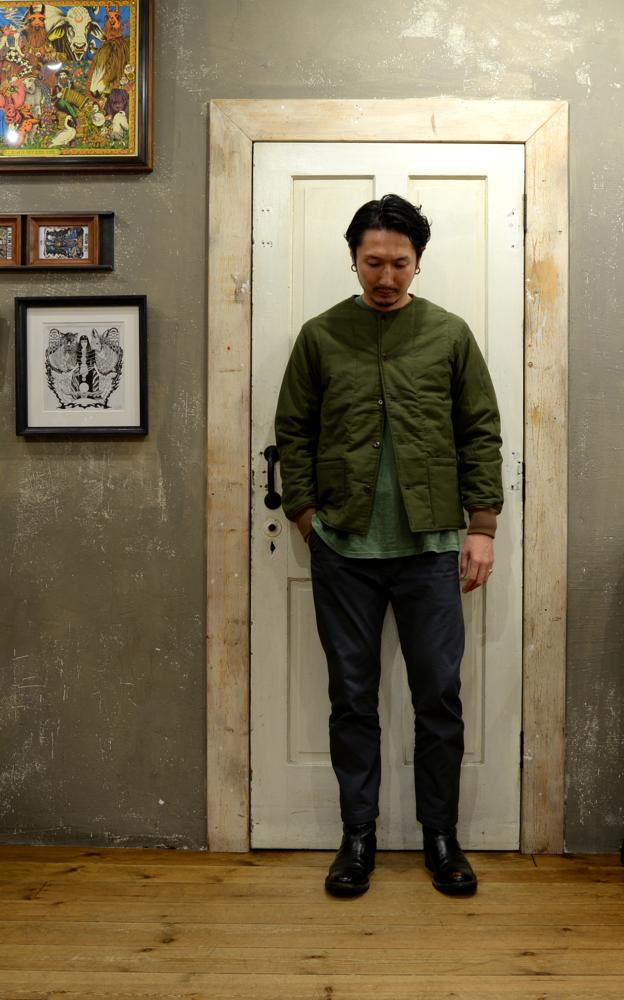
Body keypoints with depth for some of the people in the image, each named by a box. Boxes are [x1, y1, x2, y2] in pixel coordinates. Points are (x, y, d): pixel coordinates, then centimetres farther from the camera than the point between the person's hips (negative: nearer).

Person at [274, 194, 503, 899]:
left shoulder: (450, 335, 4)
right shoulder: (320, 336, 4)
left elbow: (480, 435, 4)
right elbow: (293, 434, 5)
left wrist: (481, 528, -2)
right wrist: (308, 520, -1)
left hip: (430, 549, 0)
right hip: (343, 551, 0)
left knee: (439, 698, 7)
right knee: (352, 699, 9)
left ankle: (441, 835, 25)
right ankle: (358, 835, 25)